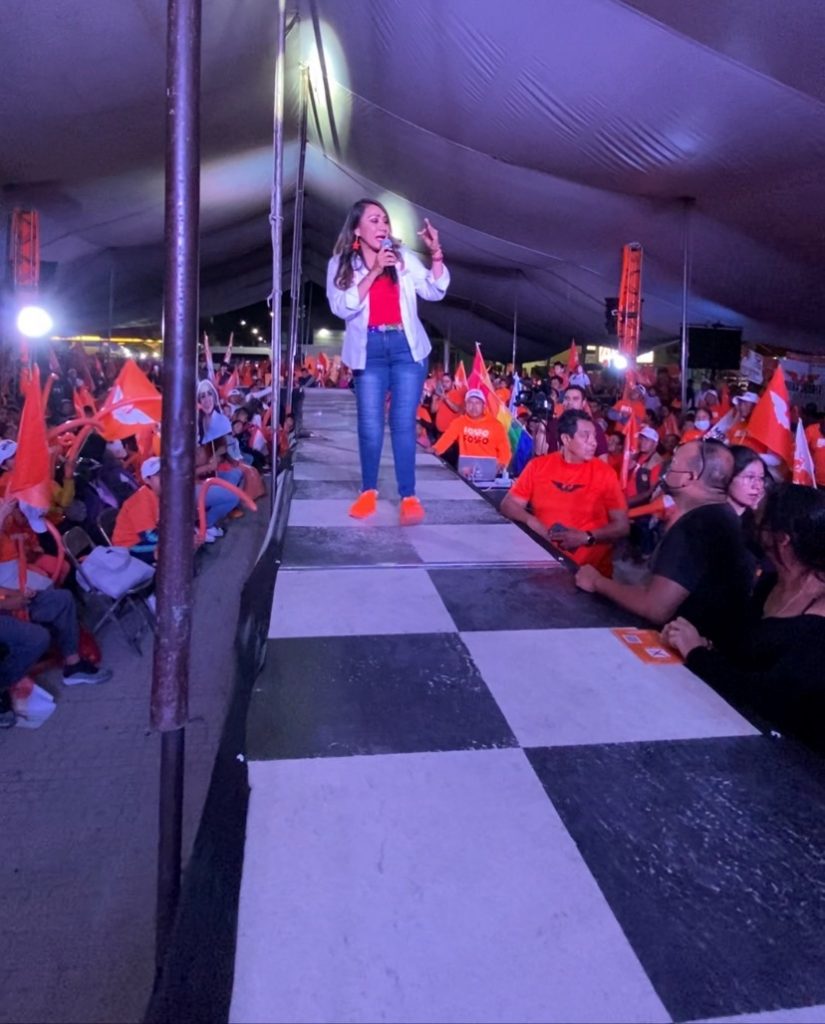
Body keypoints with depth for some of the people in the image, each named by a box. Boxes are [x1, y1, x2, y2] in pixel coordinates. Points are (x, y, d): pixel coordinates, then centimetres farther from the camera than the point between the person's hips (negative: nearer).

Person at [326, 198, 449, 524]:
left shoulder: (402, 255, 7)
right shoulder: (341, 263, 3)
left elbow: (434, 291, 1)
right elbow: (342, 308, -11)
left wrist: (436, 254, -11)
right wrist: (374, 272, -15)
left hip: (407, 346, 0)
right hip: (369, 350, 0)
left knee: (403, 422, -4)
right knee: (370, 425, -1)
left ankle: (409, 496, -1)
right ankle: (368, 492, 16)